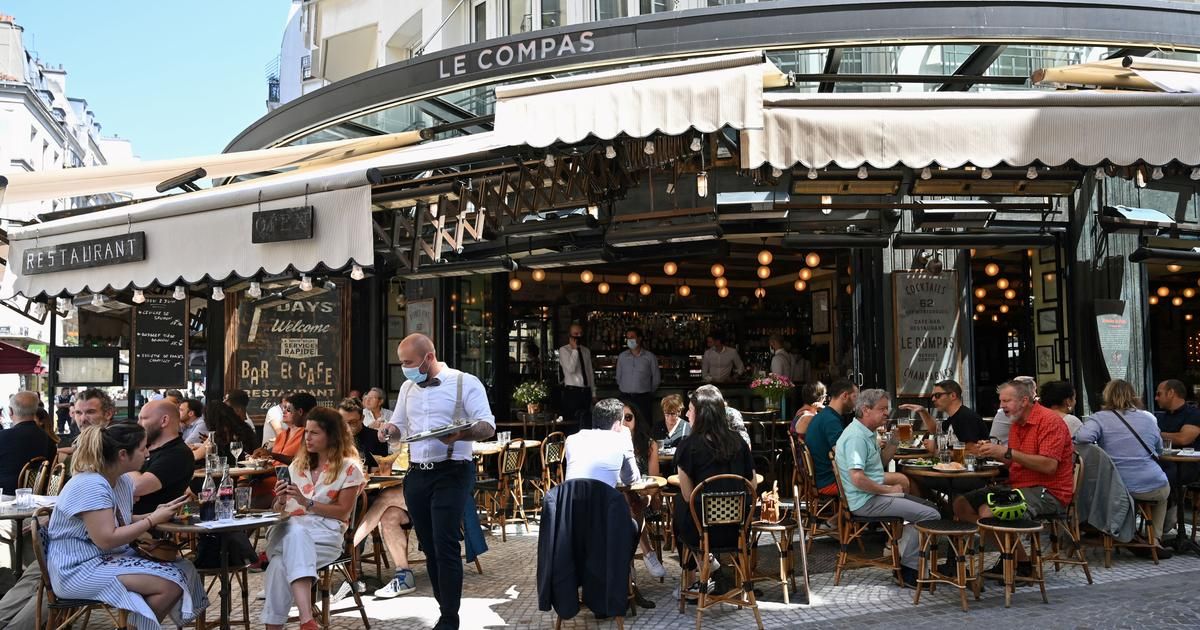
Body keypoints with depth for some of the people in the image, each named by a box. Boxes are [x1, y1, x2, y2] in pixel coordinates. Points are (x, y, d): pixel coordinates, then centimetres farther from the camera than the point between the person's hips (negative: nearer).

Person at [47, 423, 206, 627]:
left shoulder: (123, 480, 7)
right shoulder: (90, 486, -22)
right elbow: (106, 540, -26)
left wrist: (153, 515, -1)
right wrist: (152, 520, -18)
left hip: (109, 557, 10)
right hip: (80, 569, -10)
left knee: (183, 571, -1)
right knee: (169, 584, -21)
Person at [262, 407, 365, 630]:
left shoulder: (349, 468, 6)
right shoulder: (298, 464, 23)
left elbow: (343, 512, 0)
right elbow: (280, 511, 21)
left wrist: (307, 503, -11)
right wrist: (281, 501, -4)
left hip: (327, 531, -3)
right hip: (290, 528, 3)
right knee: (294, 533, -39)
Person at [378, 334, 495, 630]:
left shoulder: (465, 383, -7)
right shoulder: (407, 388, 14)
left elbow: (488, 427, -12)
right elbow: (400, 424, 24)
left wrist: (461, 434, -32)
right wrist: (390, 428, -1)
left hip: (451, 474, -6)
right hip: (416, 475, 7)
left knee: (445, 546, -11)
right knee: (429, 547, 10)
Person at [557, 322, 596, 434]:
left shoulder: (586, 351, 15)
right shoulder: (564, 350, -3)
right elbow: (570, 369, -18)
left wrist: (593, 393, 15)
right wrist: (574, 349, -15)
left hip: (586, 391, 6)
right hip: (572, 391, -6)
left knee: (586, 424, 6)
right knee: (573, 424, -7)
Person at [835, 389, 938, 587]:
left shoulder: (867, 433, 16)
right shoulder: (856, 436, -19)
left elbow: (880, 461, 28)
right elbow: (857, 478, -27)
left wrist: (895, 440, 14)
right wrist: (887, 490, -17)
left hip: (873, 495, 11)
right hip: (865, 501, -11)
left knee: (927, 507, 15)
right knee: (931, 516, -16)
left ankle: (905, 563, 13)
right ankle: (908, 570, -4)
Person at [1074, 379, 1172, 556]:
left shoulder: (1100, 418, -4)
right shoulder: (1149, 418, 6)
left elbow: (1082, 437, -23)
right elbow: (1159, 450, 21)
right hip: (1152, 488, 1)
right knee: (1164, 491, 36)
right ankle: (1155, 539, 25)